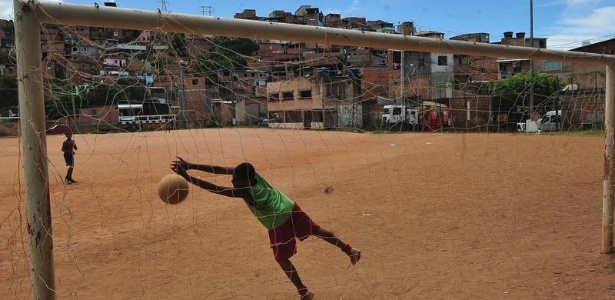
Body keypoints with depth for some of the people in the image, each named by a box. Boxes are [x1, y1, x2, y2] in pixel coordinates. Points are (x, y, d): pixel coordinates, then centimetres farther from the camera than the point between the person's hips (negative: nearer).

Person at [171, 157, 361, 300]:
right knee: (317, 231, 22)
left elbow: (215, 189, -32)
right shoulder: (249, 172, -10)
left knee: (282, 259, 14)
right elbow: (220, 170, -10)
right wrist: (189, 166, -13)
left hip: (279, 224, -7)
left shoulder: (244, 191, -28)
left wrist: (187, 177, -33)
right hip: (291, 209, 7)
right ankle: (350, 251, 33)